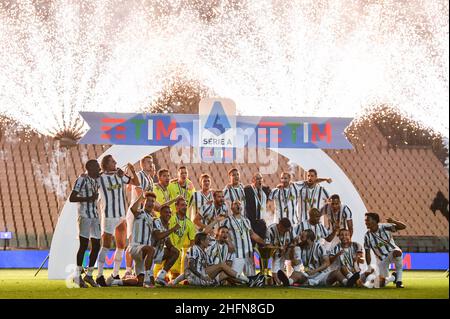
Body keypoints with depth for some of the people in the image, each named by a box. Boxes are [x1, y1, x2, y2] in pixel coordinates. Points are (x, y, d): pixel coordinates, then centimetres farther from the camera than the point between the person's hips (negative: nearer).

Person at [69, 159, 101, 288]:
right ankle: (77, 275, 5)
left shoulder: (96, 180, 13)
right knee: (84, 245, -5)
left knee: (96, 246, 7)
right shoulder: (82, 180, -11)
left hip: (95, 216, 8)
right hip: (84, 216, -8)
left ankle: (89, 274, 18)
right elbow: (71, 198, -14)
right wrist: (88, 199, -20)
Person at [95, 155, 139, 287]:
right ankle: (100, 276, -3)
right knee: (106, 245, -7)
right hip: (108, 216, -6)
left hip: (121, 215, 6)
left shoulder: (120, 175, 8)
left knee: (121, 246, 10)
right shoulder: (100, 178, -7)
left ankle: (115, 275, 21)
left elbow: (136, 183, 16)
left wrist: (132, 171, 1)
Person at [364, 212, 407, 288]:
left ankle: (398, 279, -25)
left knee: (397, 252, -41)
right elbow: (367, 253, -3)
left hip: (393, 251, -2)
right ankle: (393, 277, 31)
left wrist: (393, 221, -36)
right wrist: (369, 267, -7)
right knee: (381, 283, -5)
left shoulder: (384, 227, -14)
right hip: (382, 260, 3)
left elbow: (403, 226, -18)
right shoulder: (368, 236, -10)